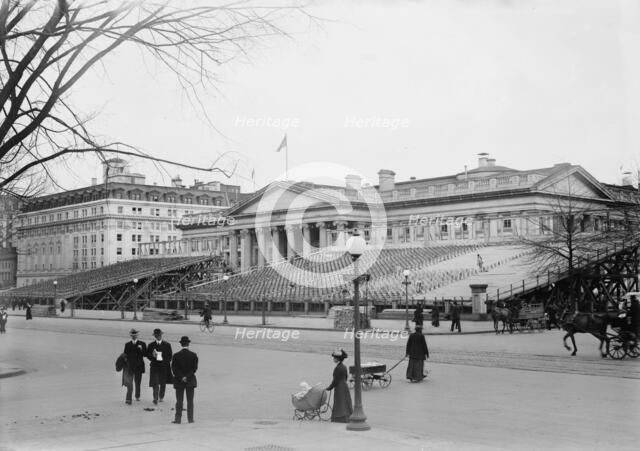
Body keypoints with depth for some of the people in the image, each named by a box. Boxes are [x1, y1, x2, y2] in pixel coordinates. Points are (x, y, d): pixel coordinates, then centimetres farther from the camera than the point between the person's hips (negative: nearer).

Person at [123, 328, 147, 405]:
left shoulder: (142, 344, 4)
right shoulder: (127, 344, 8)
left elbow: (145, 354, -3)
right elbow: (125, 355, 9)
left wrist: (141, 349, -19)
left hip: (138, 366, 0)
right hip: (129, 366, 0)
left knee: (137, 382, 11)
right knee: (129, 383, -9)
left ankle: (137, 396, 31)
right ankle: (128, 399, -11)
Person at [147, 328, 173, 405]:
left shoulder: (167, 345, 4)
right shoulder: (151, 345, 5)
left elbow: (170, 355, 4)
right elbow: (147, 355, 4)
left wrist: (165, 361, -9)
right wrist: (152, 356, -16)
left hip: (164, 367, 1)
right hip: (154, 366, -1)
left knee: (163, 383, 9)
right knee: (155, 383, -12)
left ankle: (161, 397, 27)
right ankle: (155, 398, -12)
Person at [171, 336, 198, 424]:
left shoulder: (176, 355, -5)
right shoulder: (193, 355, -4)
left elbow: (174, 368, -7)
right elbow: (194, 368, -9)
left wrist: (181, 377, -9)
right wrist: (187, 377, -10)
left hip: (179, 381, 0)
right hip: (190, 380, 0)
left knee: (179, 401, 5)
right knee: (190, 401, 7)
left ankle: (178, 419, 3)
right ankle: (190, 418, 7)